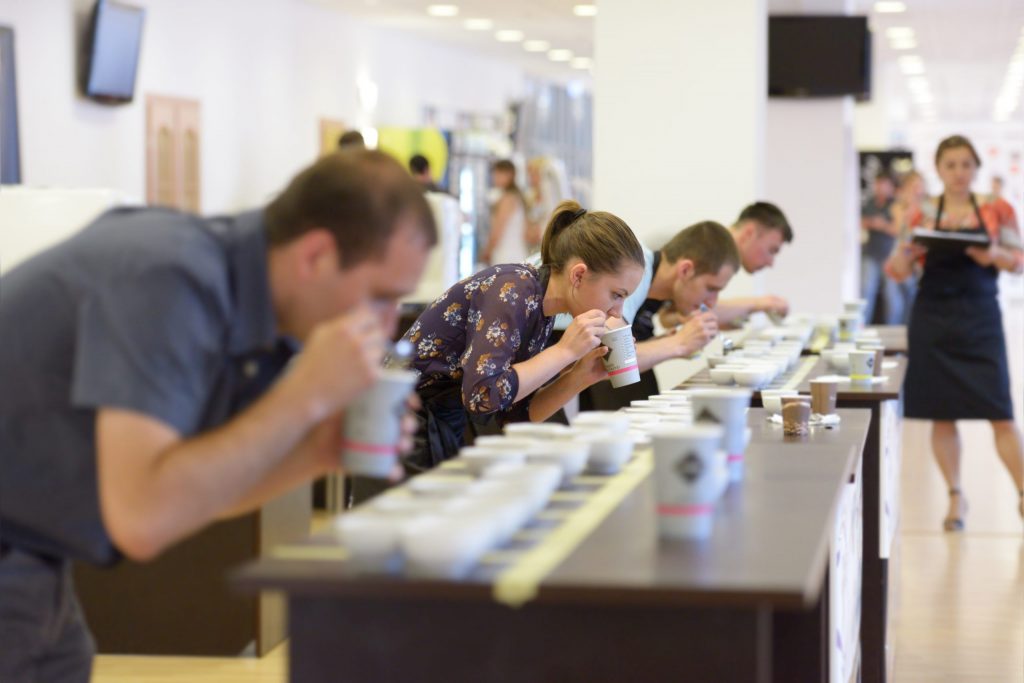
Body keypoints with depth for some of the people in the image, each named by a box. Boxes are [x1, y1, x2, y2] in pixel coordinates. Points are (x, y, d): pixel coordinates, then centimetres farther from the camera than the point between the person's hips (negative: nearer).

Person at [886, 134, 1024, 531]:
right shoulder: (923, 212, 4)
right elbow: (899, 271, 4)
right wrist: (906, 249, -18)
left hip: (980, 319, -1)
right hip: (934, 318, 1)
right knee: (942, 414, 3)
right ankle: (956, 498, 15)